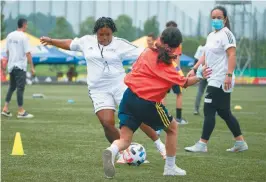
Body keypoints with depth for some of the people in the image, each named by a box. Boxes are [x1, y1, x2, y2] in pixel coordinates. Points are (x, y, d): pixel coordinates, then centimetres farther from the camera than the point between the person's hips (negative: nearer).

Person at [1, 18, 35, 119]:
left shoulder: (10, 35, 8)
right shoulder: (23, 37, -12)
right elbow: (27, 53, -15)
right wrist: (32, 67, -12)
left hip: (11, 65, 7)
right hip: (20, 66, -7)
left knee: (11, 87, 15)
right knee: (20, 88, -3)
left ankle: (5, 108, 10)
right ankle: (21, 111, -1)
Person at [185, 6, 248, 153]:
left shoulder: (226, 34, -11)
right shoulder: (211, 36, 17)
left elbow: (232, 55, -20)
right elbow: (206, 56, 23)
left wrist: (229, 75, -29)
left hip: (220, 80, -10)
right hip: (215, 79, 10)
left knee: (209, 111, -8)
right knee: (224, 112, 12)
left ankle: (202, 144, -5)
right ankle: (240, 142, 18)